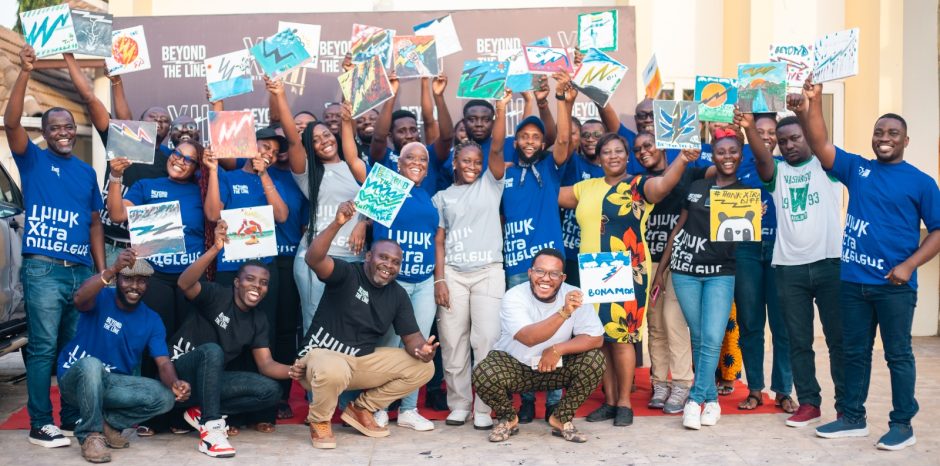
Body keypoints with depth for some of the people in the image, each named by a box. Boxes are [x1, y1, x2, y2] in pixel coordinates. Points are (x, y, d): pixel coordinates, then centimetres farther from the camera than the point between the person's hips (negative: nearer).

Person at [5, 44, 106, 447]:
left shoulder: (87, 171, 15)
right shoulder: (33, 160, 3)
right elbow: (11, 123, -15)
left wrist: (103, 270, 10)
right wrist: (25, 72, -23)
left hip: (82, 271, 5)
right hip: (43, 270, -5)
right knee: (43, 347, -4)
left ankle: (72, 417, 20)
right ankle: (40, 425, 2)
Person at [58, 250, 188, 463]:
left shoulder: (152, 320, -2)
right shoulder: (101, 298, -13)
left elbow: (163, 363, -11)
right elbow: (80, 299, -39)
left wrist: (175, 383, -35)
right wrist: (112, 269, -54)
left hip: (113, 383, 4)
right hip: (76, 378, -4)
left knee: (165, 397, -19)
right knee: (91, 363, -39)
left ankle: (107, 423, 0)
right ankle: (90, 434, -20)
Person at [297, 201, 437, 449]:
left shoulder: (398, 294, 4)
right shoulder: (346, 274, -13)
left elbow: (411, 337, 3)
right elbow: (313, 259, -33)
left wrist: (421, 349, -22)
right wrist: (337, 224, -47)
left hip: (364, 361, 6)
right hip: (322, 354, -6)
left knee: (423, 368, -4)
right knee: (333, 371, -43)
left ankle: (362, 409, 9)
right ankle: (319, 420, -8)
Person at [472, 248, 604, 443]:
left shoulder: (574, 295, -13)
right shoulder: (514, 297, -22)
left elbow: (596, 338, -16)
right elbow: (528, 338, -39)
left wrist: (558, 350, -30)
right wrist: (564, 312, -52)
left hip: (557, 368, 2)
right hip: (514, 364, -2)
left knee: (595, 360, -22)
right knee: (483, 374, -31)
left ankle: (561, 419, -1)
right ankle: (508, 419, 2)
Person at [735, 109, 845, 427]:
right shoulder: (777, 171, 10)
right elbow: (762, 159, -11)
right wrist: (750, 129, -31)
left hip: (829, 262, -2)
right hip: (789, 267, 2)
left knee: (839, 338, 3)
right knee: (798, 341, 7)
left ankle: (846, 406, 12)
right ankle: (808, 403, 16)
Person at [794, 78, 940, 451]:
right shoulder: (856, 169, 8)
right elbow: (820, 147, -5)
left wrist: (909, 266, -13)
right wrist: (813, 104, -19)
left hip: (894, 286, -4)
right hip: (852, 281, 4)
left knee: (898, 355, 5)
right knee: (854, 352, 12)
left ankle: (902, 425, 15)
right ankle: (853, 418, 24)